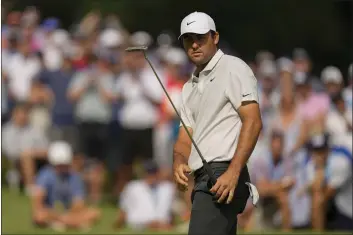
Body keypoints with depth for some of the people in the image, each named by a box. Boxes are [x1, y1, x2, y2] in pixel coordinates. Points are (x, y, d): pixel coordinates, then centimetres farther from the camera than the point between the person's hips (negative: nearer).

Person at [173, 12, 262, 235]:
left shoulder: (233, 68, -1)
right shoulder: (190, 87, 23)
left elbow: (253, 122, -11)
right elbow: (186, 138, 18)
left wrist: (233, 172, -21)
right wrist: (179, 163, -6)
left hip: (224, 176, -9)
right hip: (203, 179, 9)